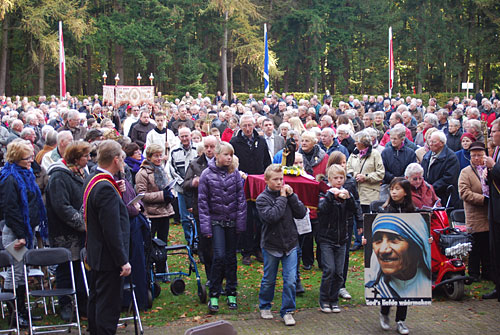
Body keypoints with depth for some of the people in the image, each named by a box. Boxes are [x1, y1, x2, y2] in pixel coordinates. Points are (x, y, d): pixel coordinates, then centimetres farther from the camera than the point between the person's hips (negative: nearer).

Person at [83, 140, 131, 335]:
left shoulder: (91, 179, 6)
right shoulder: (106, 188, -25)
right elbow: (112, 230, -26)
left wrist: (117, 193, 3)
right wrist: (123, 261, -20)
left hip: (95, 255, 10)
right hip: (109, 258, -10)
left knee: (96, 300, 21)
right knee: (109, 304, -2)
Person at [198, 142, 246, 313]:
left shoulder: (235, 173, 1)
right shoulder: (207, 174, -5)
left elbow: (241, 198, 3)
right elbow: (202, 201, -4)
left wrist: (241, 221, -3)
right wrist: (205, 226, -8)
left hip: (232, 220, 2)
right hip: (216, 220, -2)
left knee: (231, 257, 9)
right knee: (219, 256, -12)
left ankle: (231, 294, 19)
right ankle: (214, 295, -2)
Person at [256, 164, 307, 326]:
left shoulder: (288, 193, 2)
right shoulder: (262, 198, -9)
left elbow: (302, 213, -4)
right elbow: (272, 216, -25)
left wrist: (291, 196, -13)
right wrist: (282, 197, -19)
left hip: (290, 243, 2)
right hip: (271, 245, -2)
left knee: (290, 281, -1)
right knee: (269, 280, 12)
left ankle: (287, 311, 12)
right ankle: (264, 307, 33)